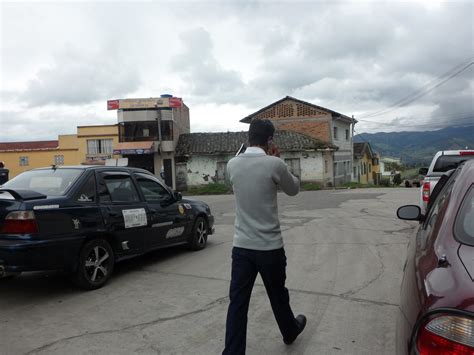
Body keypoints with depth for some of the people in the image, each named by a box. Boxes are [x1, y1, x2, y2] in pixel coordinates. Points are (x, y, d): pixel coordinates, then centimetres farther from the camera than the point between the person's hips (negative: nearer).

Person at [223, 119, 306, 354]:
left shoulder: (233, 164, -1)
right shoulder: (274, 164, -14)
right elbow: (293, 189, 5)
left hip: (241, 245, 3)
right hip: (269, 246, -2)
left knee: (237, 302, 7)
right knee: (278, 295, 20)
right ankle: (290, 331, 45)